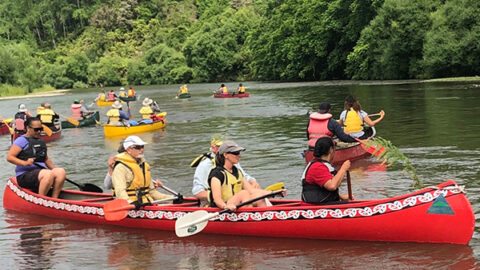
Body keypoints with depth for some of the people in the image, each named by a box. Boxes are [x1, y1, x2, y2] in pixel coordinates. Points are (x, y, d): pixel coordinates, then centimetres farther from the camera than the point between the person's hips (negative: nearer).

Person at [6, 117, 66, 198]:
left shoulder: (41, 142, 22)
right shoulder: (22, 140, -2)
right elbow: (9, 157, -10)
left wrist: (54, 168, 13)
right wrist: (25, 163, -23)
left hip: (41, 171, 7)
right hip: (24, 175, -7)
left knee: (61, 171, -20)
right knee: (49, 174, -34)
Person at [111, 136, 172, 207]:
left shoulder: (144, 165, 22)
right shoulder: (121, 167, -5)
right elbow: (120, 191, -17)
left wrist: (169, 198, 15)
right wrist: (130, 202, -35)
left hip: (147, 203, 7)